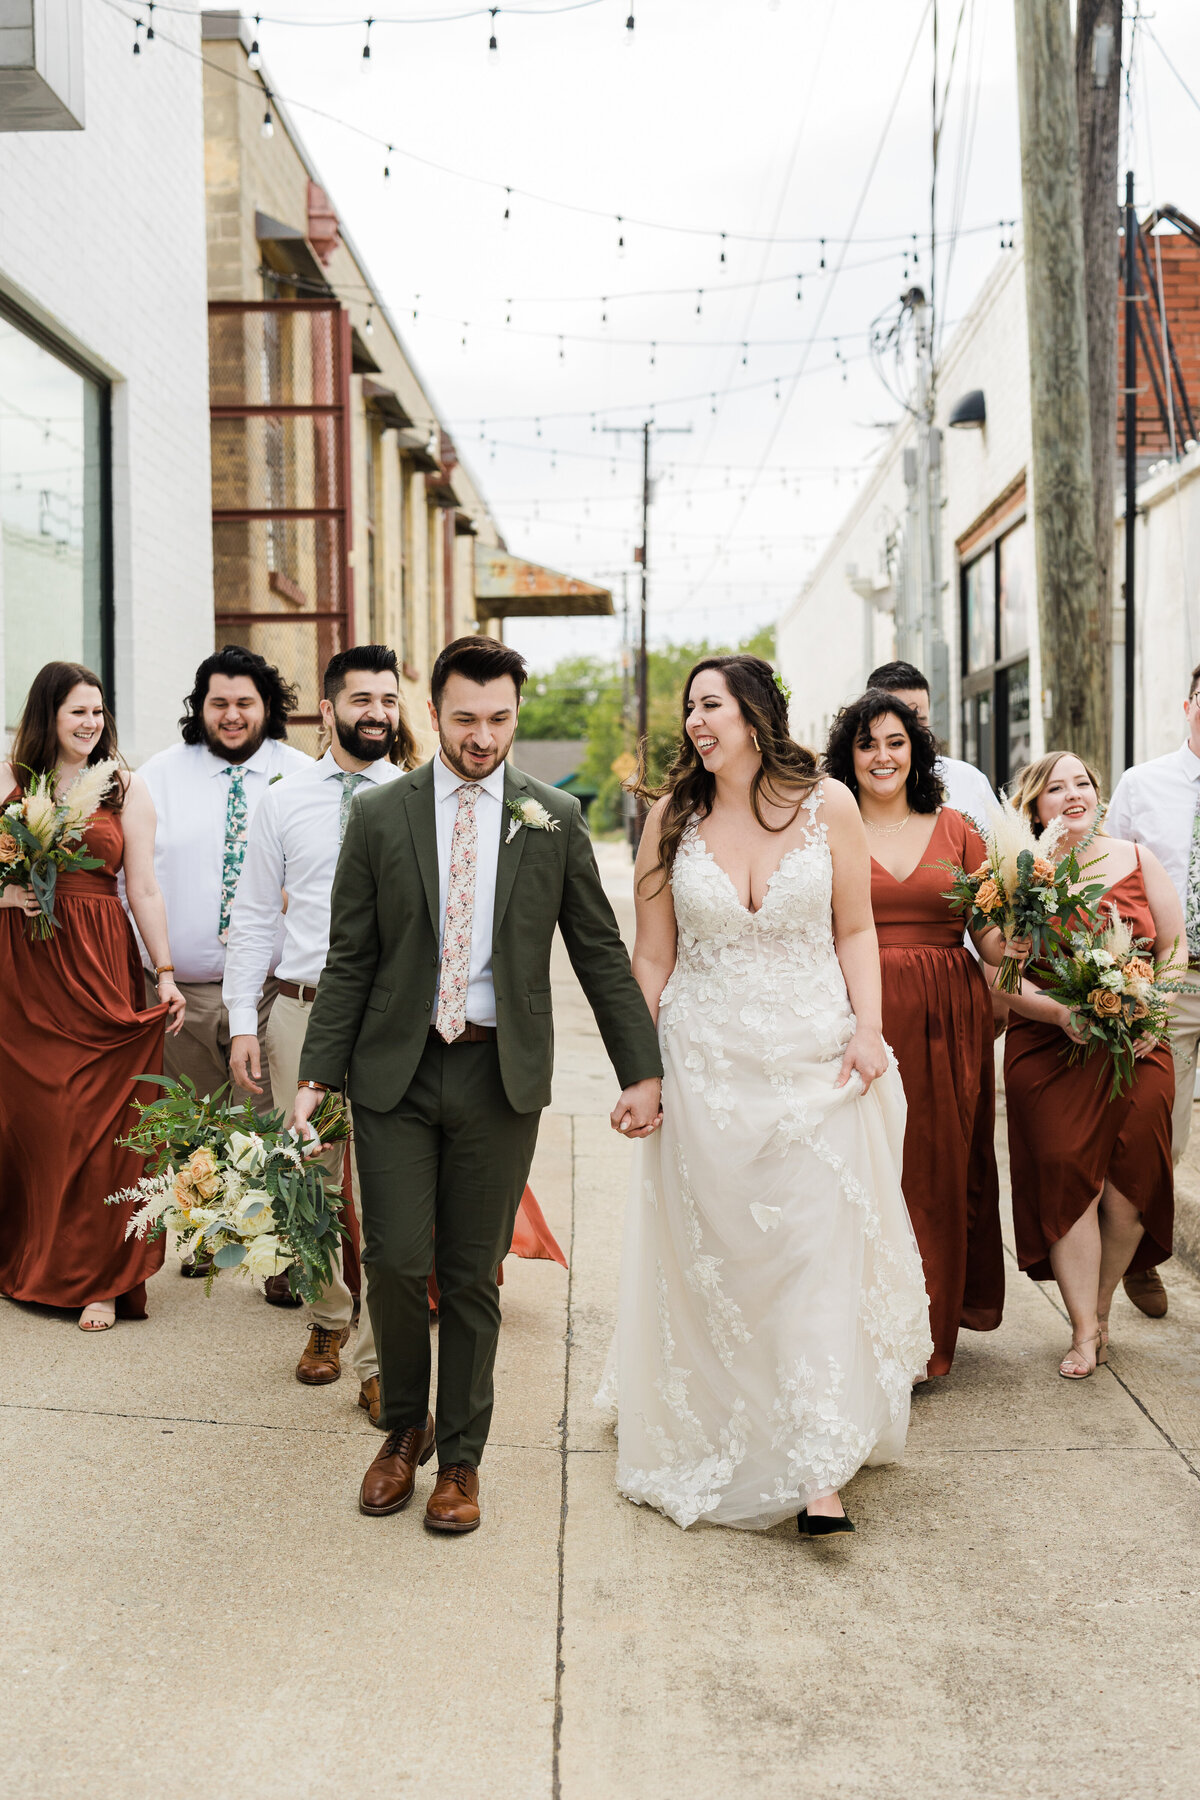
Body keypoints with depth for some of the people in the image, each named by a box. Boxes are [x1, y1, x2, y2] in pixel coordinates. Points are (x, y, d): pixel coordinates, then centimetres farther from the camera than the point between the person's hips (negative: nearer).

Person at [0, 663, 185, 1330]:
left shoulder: (125, 788, 6)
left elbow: (145, 889, 2)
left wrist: (165, 974, -5)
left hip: (100, 968, -1)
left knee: (98, 1117, -1)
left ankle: (101, 1278, 8)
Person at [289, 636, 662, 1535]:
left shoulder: (555, 819, 3)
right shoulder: (380, 815, 2)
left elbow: (601, 954, 6)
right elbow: (350, 960, 3)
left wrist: (643, 1070, 2)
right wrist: (316, 1075, -4)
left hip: (501, 1073, 0)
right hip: (396, 1066, 0)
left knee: (473, 1276, 7)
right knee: (394, 1260, -2)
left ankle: (460, 1458, 24)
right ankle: (404, 1427, 25)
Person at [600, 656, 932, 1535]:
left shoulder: (827, 804, -1)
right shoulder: (673, 816, 1)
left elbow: (855, 931, 6)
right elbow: (652, 956, 5)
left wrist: (868, 1026, -7)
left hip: (816, 1064, -1)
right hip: (705, 1065, 1)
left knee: (819, 1257, -2)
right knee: (711, 1259, 9)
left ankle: (820, 1473, 4)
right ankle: (712, 1443, 28)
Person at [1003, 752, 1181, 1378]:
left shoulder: (1136, 860, 8)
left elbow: (1173, 949, 11)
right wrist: (1062, 1014, -17)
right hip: (1048, 1049, -2)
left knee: (1131, 1183, -1)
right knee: (1067, 1180, -5)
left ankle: (1099, 1308, 21)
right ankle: (1084, 1331, 7)